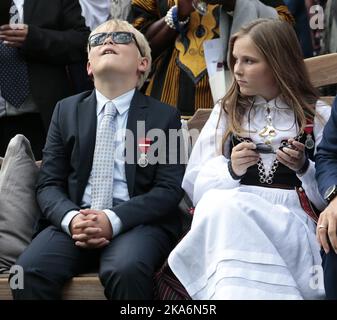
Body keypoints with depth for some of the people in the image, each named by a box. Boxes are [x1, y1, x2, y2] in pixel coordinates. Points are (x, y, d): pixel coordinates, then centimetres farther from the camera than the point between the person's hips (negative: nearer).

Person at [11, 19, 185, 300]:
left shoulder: (165, 116, 8)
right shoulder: (66, 111, 15)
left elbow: (170, 190, -1)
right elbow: (49, 184, 10)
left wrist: (114, 220, -17)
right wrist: (70, 219, -13)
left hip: (137, 223, -2)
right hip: (75, 221, 2)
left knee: (126, 270, -35)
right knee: (29, 271, -27)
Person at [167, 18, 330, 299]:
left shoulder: (319, 116, 12)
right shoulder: (226, 112, 19)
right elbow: (195, 184, 10)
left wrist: (304, 169, -11)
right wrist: (231, 170, -8)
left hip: (291, 222, -3)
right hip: (226, 213, 3)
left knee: (225, 207, -34)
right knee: (219, 201, -34)